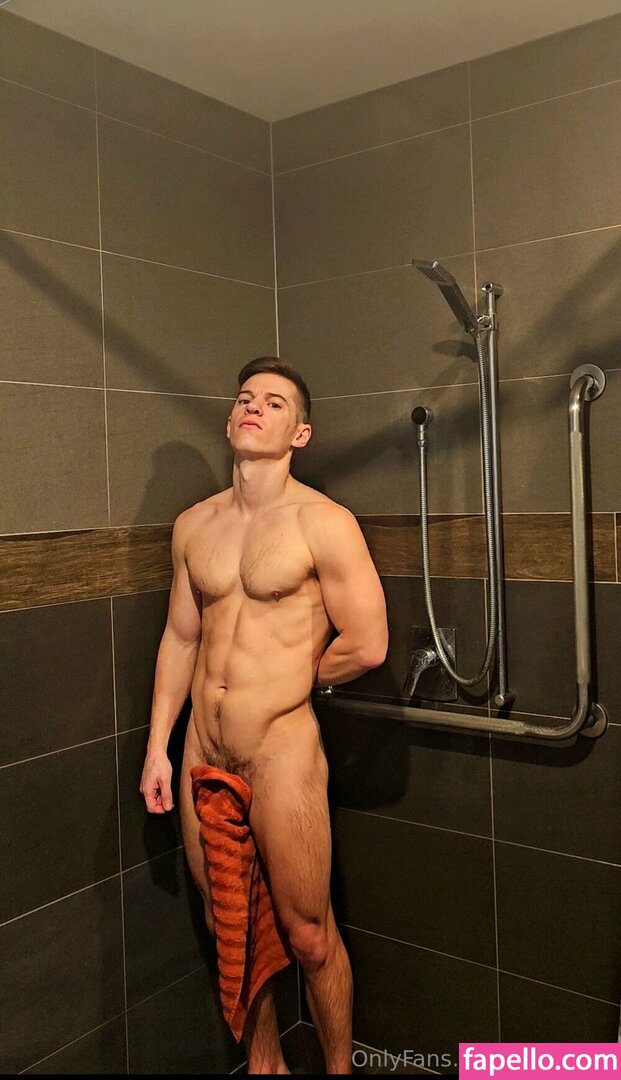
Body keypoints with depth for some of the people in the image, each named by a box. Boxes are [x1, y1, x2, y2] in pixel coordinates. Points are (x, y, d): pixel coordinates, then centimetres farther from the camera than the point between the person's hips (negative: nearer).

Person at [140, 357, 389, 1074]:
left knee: (307, 937, 8)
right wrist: (158, 746, 9)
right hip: (202, 749, 6)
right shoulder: (193, 524, 7)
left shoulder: (323, 522, -11)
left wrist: (287, 682, 1)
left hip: (282, 750, -5)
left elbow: (366, 646, -13)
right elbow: (180, 637, 11)